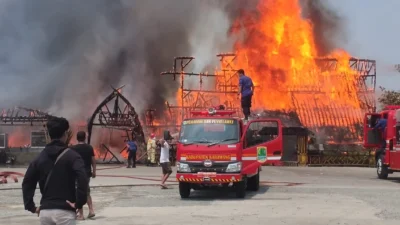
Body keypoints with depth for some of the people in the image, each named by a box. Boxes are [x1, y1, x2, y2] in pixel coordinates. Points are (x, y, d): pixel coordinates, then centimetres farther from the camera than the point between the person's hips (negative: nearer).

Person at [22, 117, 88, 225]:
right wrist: (79, 203, -15)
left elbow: (27, 182, 9)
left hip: (45, 211, 5)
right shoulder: (71, 155, -6)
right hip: (64, 212, -5)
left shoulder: (40, 157, 10)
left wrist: (30, 206, 10)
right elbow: (82, 179, -22)